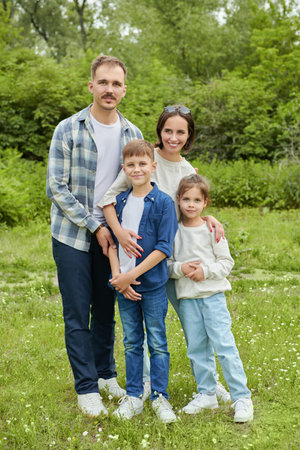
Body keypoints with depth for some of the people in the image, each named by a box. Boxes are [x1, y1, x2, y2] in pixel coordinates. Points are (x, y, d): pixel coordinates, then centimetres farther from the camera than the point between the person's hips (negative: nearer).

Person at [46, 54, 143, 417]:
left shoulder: (132, 134, 2)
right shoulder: (68, 130, -9)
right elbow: (57, 188, -10)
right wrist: (94, 226, -14)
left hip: (111, 235, 3)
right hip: (72, 235, -3)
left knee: (106, 311, 14)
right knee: (78, 315, 3)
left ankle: (106, 374, 32)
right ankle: (86, 388, 15)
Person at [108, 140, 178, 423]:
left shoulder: (163, 202, -9)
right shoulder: (120, 202, 5)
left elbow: (164, 247, -13)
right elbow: (111, 241, 8)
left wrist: (132, 275, -16)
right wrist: (118, 276, -7)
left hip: (153, 284, -4)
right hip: (124, 285, 4)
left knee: (157, 343, 5)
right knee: (131, 342, 12)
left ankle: (159, 396, 18)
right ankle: (133, 397, 22)